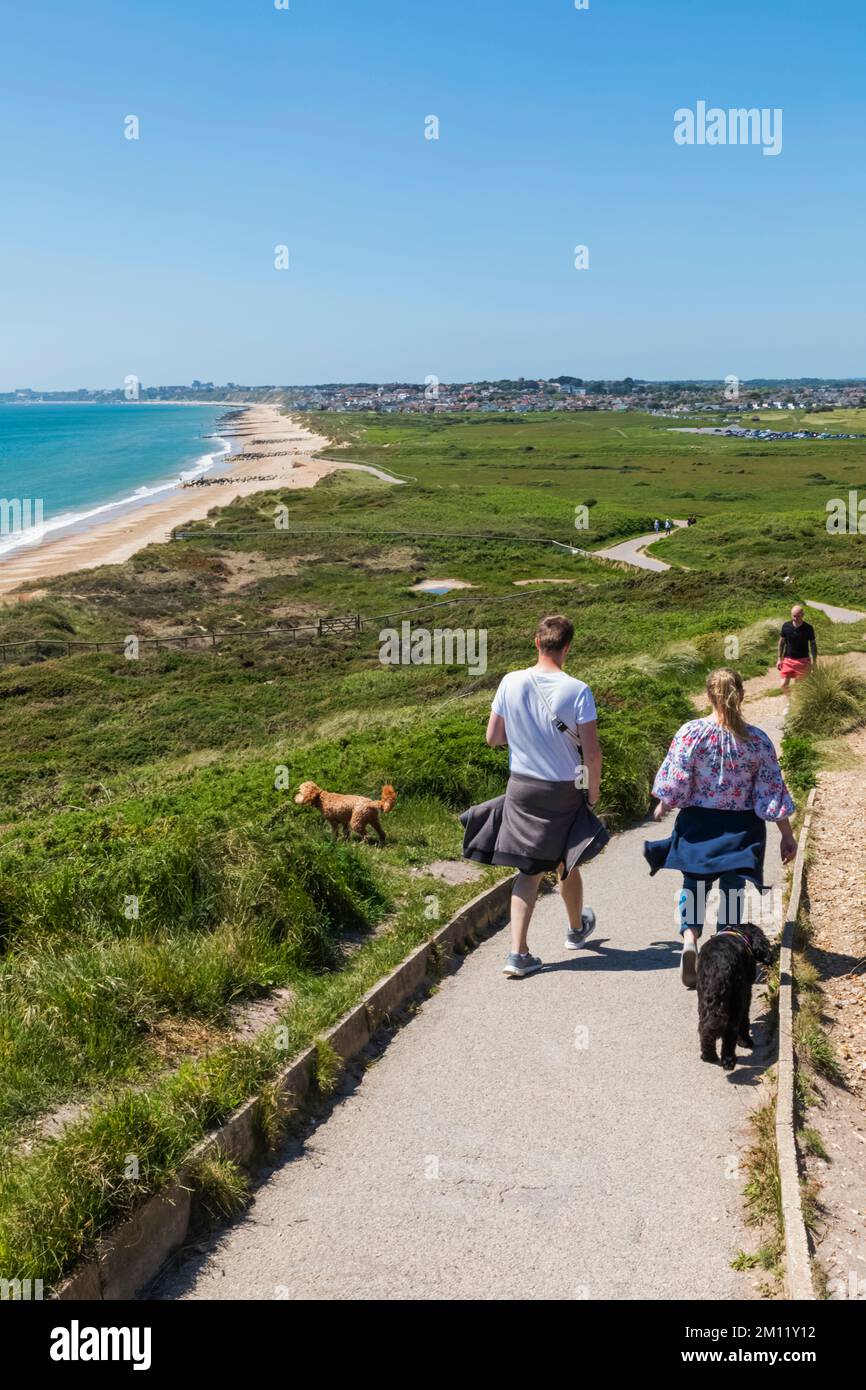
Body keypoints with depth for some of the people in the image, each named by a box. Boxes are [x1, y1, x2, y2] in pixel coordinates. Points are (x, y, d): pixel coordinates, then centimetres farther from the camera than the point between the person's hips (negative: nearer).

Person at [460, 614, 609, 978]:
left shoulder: (511, 683, -9)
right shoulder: (577, 691, -16)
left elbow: (492, 737, -1)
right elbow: (592, 751, -15)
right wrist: (593, 792, 0)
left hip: (522, 787, 2)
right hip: (565, 790, -2)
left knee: (529, 870, 9)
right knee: (566, 863, 20)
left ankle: (518, 953, -1)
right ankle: (577, 930, 44)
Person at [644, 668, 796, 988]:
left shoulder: (691, 733, -13)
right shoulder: (757, 740, -9)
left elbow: (675, 781, -10)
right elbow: (773, 792, -5)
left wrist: (663, 806, 10)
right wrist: (786, 835, 4)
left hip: (698, 823, 0)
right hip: (741, 828, 1)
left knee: (693, 884, 13)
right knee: (732, 889, 13)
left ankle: (689, 938, -10)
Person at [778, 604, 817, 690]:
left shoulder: (808, 628, -9)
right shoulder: (786, 626, -5)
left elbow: (813, 644, 1)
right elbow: (781, 642, 7)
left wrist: (814, 662, -1)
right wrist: (780, 659, 6)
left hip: (803, 661, -2)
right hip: (788, 660, 2)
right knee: (784, 685, -4)